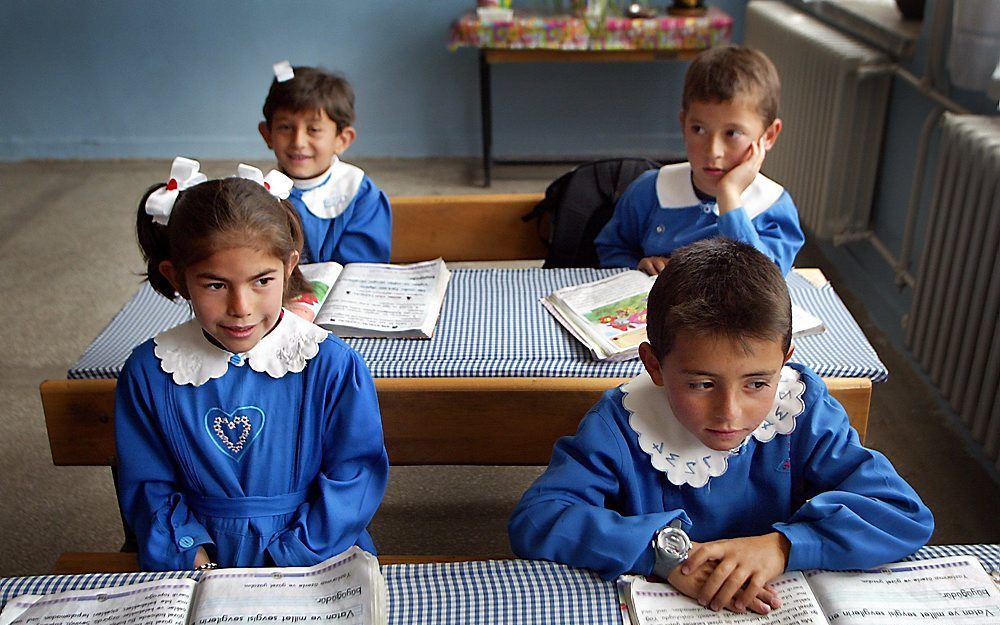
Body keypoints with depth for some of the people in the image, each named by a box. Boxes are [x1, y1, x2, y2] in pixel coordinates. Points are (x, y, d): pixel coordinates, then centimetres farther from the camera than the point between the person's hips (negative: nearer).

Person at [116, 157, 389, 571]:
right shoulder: (149, 371, -2)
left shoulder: (332, 365, -10)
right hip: (201, 557, 2)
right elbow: (148, 486, 4)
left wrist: (289, 557, -14)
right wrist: (193, 557, -10)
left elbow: (356, 474, -7)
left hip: (316, 557, -2)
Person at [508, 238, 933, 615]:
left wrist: (782, 545, -28)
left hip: (781, 608, 2)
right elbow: (533, 522, -23)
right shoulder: (623, 425, -16)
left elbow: (905, 515, -14)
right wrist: (664, 551, -31)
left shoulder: (803, 414, -11)